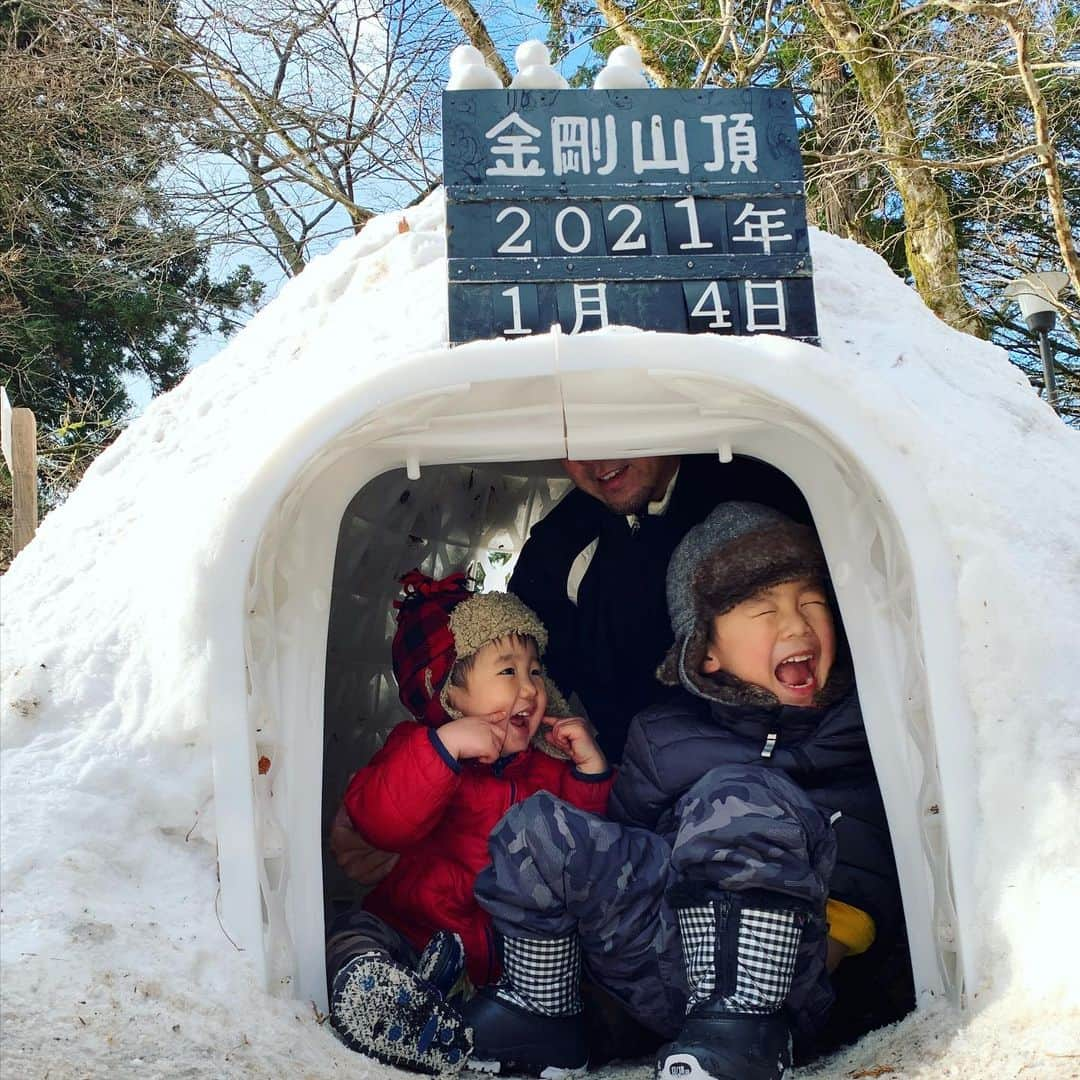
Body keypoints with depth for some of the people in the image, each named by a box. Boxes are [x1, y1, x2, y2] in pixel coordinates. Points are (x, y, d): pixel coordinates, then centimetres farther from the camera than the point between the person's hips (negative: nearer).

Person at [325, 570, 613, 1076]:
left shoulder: (551, 764, 12)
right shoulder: (420, 744, 0)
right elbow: (378, 820, -20)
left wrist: (590, 771, -6)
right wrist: (444, 747, -29)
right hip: (417, 930, -2)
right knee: (352, 942, -27)